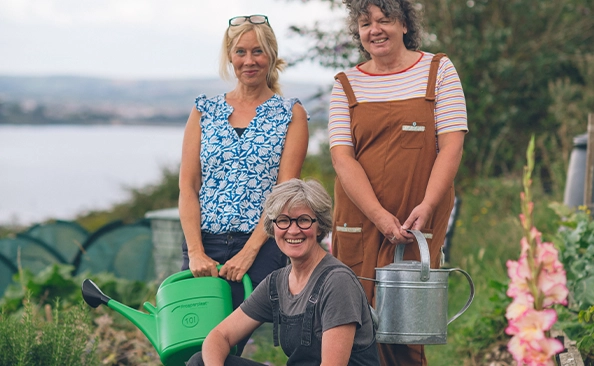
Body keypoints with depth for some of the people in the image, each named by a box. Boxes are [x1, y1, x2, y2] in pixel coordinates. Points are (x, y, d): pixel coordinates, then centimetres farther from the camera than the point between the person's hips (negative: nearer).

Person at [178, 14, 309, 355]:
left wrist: (248, 252, -12)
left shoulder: (291, 113, 5)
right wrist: (196, 252, -7)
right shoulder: (205, 110, 11)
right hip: (204, 243, 2)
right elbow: (187, 186, 5)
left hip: (261, 246, -2)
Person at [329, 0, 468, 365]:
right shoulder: (346, 85, 9)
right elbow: (342, 156, -1)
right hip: (359, 222, 2)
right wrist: (380, 216, -14)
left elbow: (451, 145, -2)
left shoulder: (438, 70, 5)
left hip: (418, 223, -1)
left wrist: (427, 206, -15)